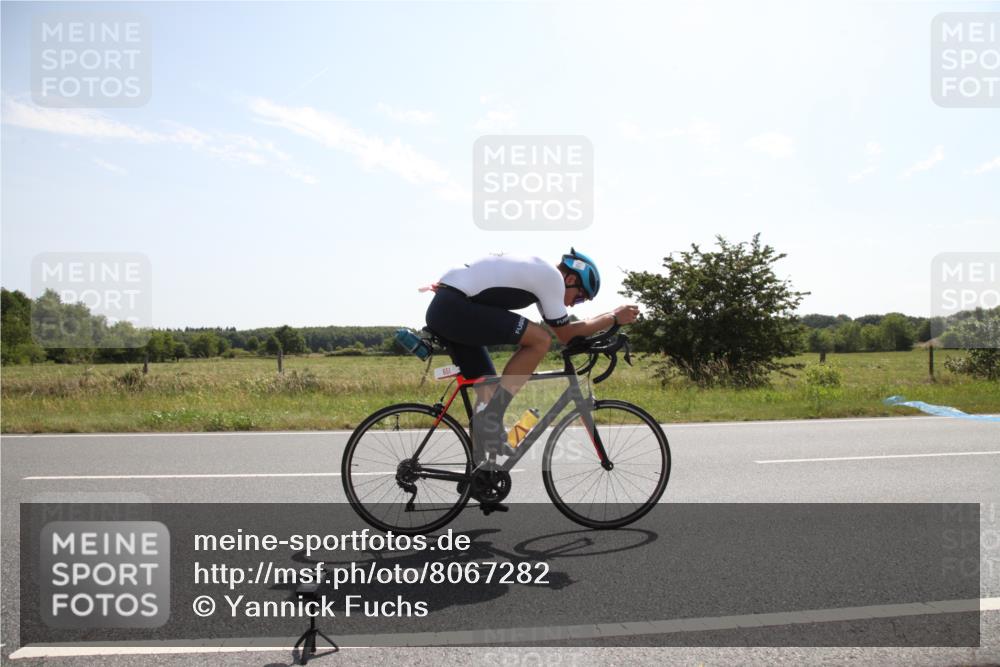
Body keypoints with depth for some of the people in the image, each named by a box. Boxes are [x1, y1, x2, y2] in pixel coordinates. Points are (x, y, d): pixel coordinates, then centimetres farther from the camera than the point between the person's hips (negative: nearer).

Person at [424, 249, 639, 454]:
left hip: (442, 309, 10)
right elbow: (565, 334, 3)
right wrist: (614, 317, 10)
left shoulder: (537, 269, 22)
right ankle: (490, 418, -10)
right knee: (541, 340, -13)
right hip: (454, 307, -10)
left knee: (489, 388, 14)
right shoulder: (552, 275, -4)